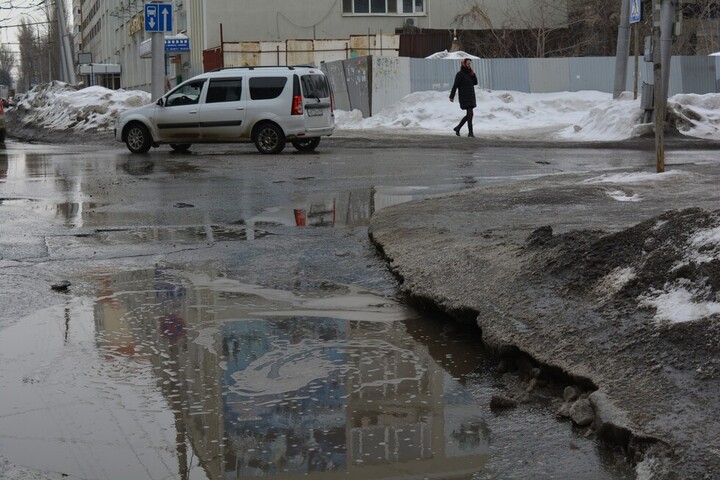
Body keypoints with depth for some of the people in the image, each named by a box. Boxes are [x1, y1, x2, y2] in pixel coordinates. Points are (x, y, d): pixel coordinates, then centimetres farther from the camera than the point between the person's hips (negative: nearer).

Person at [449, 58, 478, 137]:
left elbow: (475, 82, 10)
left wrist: (472, 73, -1)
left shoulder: (469, 73, 15)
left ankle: (458, 128, 23)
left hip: (470, 97, 8)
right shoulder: (460, 74, -8)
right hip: (464, 97, -8)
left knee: (468, 115, 10)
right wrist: (452, 96, -17)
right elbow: (455, 85, -13)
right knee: (470, 114, -13)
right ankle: (470, 132, -8)